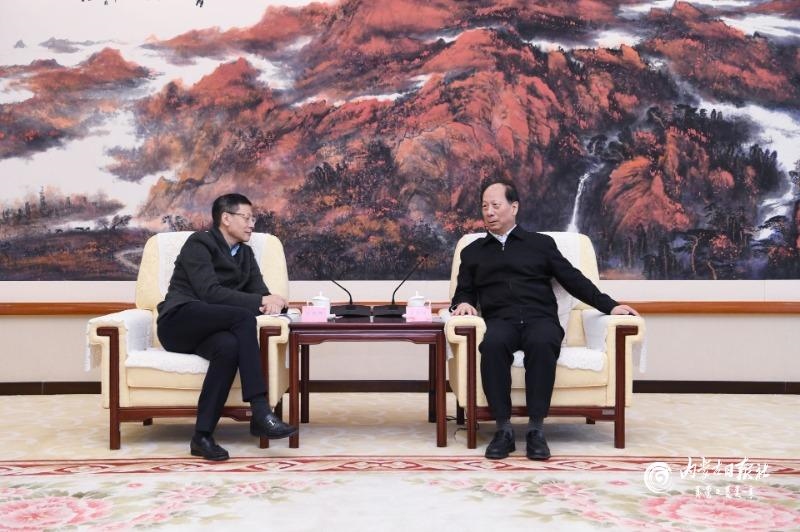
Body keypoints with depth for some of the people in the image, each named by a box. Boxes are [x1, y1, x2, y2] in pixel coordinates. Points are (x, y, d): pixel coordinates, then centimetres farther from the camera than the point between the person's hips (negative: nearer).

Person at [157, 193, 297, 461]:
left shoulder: (245, 253, 19)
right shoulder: (199, 243, -5)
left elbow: (260, 291, 9)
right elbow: (209, 292, -18)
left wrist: (270, 302, -17)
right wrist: (260, 302, -21)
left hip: (209, 328, 5)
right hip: (179, 321, -5)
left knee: (229, 346, -35)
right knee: (243, 317, -33)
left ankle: (203, 436, -34)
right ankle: (260, 413, -38)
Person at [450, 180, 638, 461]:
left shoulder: (541, 243, 21)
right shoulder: (472, 252, 25)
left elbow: (573, 279, 16)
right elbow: (464, 292, 22)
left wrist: (609, 305, 5)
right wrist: (463, 303, -4)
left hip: (540, 319, -1)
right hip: (500, 321, 1)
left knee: (541, 343, -38)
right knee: (492, 343, -37)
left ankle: (535, 429, -34)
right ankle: (503, 429, -33)